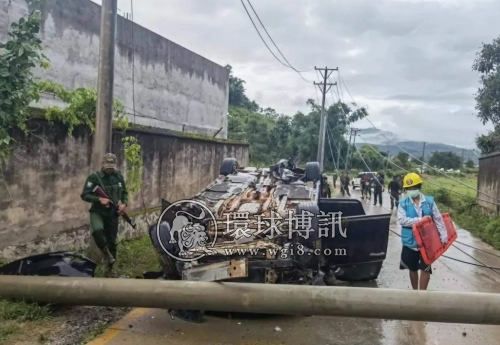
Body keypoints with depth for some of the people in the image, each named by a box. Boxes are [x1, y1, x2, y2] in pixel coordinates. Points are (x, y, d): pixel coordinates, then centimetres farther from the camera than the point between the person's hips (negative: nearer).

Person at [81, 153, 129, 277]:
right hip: (98, 212, -3)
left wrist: (124, 204, -7)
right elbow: (84, 195, -11)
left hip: (113, 213, 4)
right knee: (97, 230, -34)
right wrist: (99, 199, -26)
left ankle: (109, 269, 23)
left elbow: (125, 192, 12)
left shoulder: (119, 176, 1)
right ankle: (106, 252, -7)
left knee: (112, 242, 8)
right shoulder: (94, 177, -11)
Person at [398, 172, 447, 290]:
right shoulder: (403, 203, -6)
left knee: (425, 268, 4)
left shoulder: (429, 201, -3)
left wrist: (443, 236, -5)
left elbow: (438, 219, -1)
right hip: (410, 241, 0)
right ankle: (415, 291, 33)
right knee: (413, 268, 14)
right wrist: (420, 219, -23)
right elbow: (401, 220, -19)